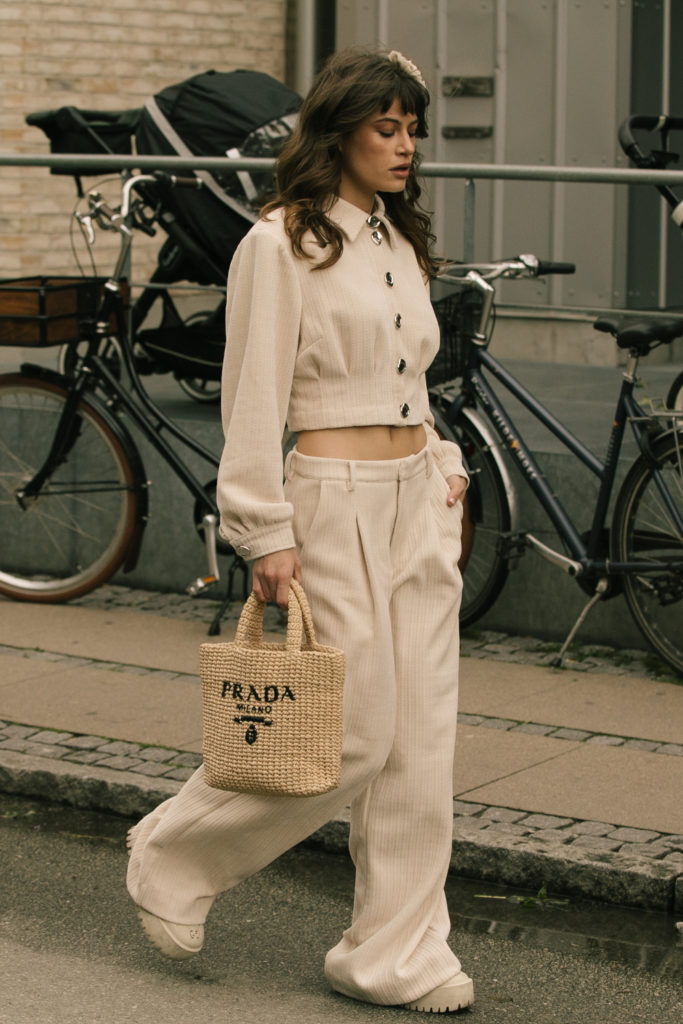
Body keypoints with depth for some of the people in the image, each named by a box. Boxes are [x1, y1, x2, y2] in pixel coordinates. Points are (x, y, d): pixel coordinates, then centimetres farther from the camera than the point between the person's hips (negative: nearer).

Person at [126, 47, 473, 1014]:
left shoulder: (401, 239, 14)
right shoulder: (281, 242, -9)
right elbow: (253, 397, -12)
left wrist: (443, 467, 12)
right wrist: (268, 534, -14)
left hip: (419, 501, 7)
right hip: (335, 499, -7)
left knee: (423, 737, 5)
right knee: (354, 737, -5)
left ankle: (397, 952, 14)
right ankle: (177, 855, 16)